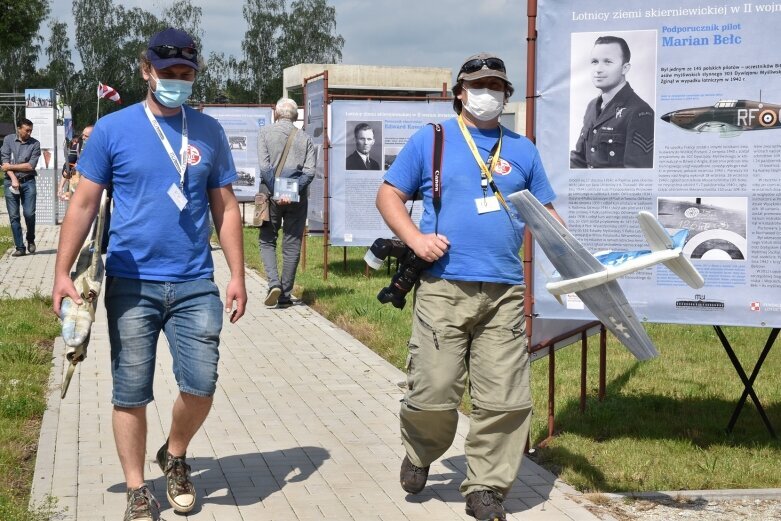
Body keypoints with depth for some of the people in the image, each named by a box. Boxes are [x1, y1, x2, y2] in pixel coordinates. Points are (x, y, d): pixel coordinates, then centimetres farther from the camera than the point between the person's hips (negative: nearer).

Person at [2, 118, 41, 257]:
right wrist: (13, 179, -13)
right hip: (10, 182, 1)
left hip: (28, 182, -1)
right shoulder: (8, 140, 3)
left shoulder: (35, 144, 0)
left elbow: (31, 166, -7)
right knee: (14, 216, 0)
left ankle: (30, 240, 19)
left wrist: (10, 167, -6)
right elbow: (5, 161, -3)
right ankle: (20, 247, 5)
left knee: (29, 213, -8)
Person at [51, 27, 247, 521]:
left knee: (201, 385, -4)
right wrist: (62, 272, -4)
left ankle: (175, 457, 25)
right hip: (131, 285, -1)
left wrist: (238, 276, 3)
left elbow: (225, 208, 9)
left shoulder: (209, 132, 6)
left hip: (195, 285, 1)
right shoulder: (113, 129, 0)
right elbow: (84, 204, 2)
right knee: (131, 394, 4)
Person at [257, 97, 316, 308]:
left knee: (267, 241, 10)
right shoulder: (305, 138, 9)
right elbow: (310, 171, -5)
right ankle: (285, 295, 7)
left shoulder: (266, 132, 3)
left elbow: (265, 167, -9)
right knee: (292, 245, 7)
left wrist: (277, 192, -11)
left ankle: (274, 283, -11)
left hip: (272, 195, -2)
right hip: (297, 197, 2)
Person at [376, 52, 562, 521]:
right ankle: (420, 455, 27)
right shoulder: (431, 140, 8)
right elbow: (389, 195, 9)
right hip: (443, 288, -2)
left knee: (505, 400, -1)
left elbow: (545, 214, 19)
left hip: (505, 293, 3)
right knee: (433, 394, -3)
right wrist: (415, 238, -8)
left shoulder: (522, 150, 16)